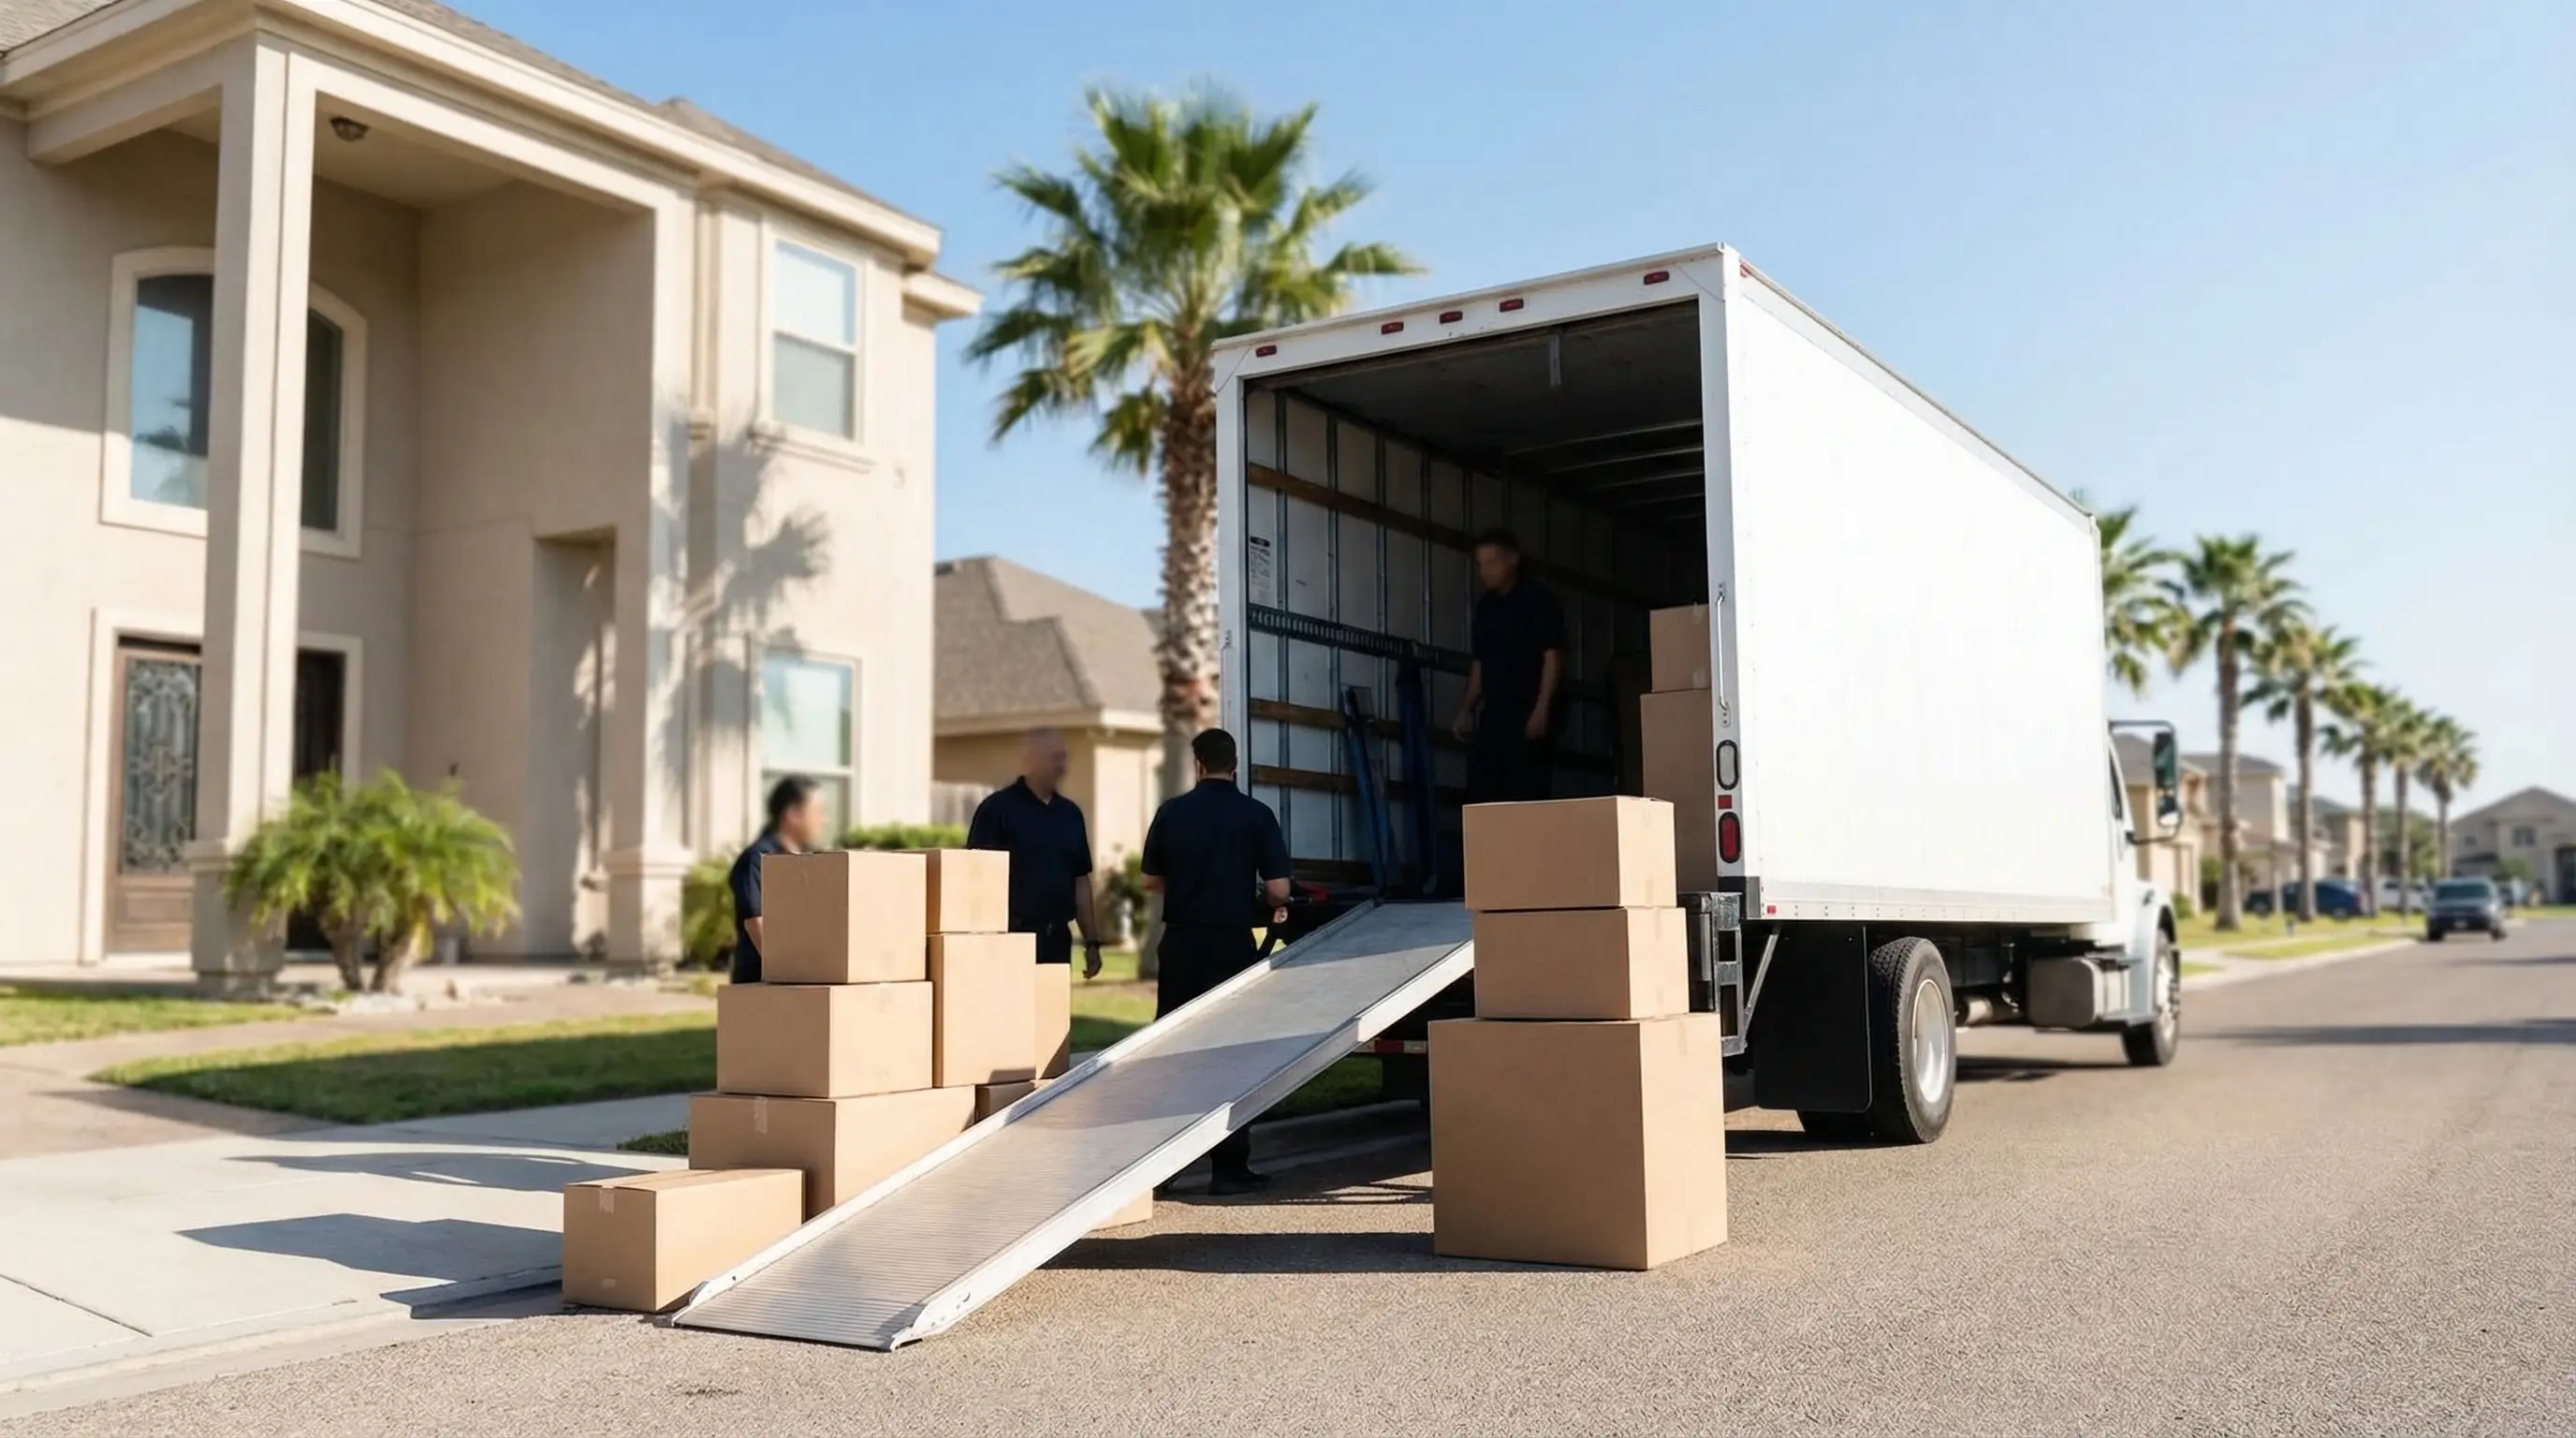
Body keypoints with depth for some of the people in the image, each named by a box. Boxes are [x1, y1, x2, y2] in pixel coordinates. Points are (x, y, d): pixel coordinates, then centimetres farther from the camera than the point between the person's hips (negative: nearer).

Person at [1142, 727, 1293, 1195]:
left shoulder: (1172, 811, 1)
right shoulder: (1256, 815, -5)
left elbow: (1151, 880, 9)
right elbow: (1278, 889, -10)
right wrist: (1269, 908, 12)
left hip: (1180, 942, 2)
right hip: (1232, 943, -2)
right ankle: (1229, 1166, 5)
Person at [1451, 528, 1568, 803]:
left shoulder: (1538, 600, -4)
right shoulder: (1485, 607, 16)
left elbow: (1553, 657, -9)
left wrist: (1542, 709, -17)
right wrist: (1466, 710, 15)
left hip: (1527, 713, -7)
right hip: (1492, 714, 7)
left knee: (1527, 794, -10)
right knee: (1480, 793, 2)